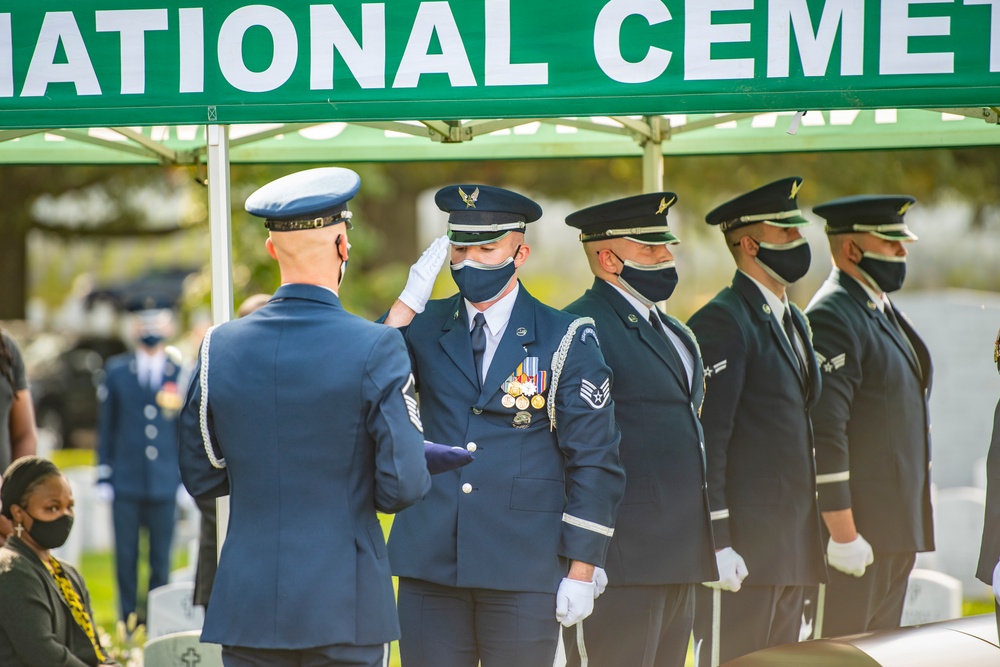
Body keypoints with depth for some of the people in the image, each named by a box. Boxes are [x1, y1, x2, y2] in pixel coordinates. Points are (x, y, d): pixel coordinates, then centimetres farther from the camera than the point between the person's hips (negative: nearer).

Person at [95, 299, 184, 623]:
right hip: (125, 484, 1)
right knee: (126, 560, 1)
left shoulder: (182, 374, 5)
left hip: (165, 484, -1)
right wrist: (104, 477, 4)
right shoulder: (115, 372, 8)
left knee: (161, 562, 3)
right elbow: (105, 428, 9)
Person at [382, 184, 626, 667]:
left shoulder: (566, 341, 2)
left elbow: (593, 464, 0)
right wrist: (408, 302, -8)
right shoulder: (424, 327, 10)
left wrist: (581, 571, -5)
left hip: (523, 572, -2)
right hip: (430, 565, 2)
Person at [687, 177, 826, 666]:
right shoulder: (722, 321, -11)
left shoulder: (793, 321, 18)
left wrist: (810, 538, 18)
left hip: (792, 547, 9)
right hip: (743, 545, -9)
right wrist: (717, 543, -19)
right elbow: (706, 441, -16)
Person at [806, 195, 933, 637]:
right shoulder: (832, 317, -13)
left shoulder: (886, 314, 19)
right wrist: (842, 533, -22)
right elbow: (825, 433, -20)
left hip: (899, 529, 9)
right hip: (859, 529, -9)